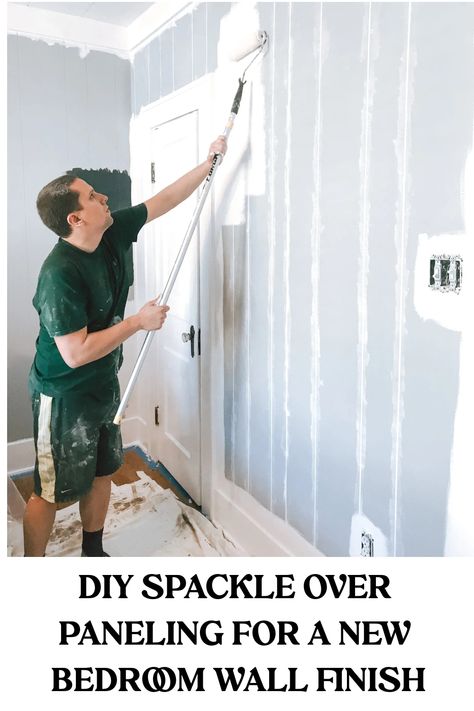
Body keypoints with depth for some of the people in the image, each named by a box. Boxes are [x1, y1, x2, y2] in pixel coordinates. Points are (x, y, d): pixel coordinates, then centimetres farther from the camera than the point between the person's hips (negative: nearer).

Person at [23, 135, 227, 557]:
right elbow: (76, 353, -29)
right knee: (51, 491, 6)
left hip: (104, 384, 8)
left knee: (102, 473, 20)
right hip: (64, 396, -8)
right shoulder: (60, 274, -28)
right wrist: (139, 322, -22)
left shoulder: (114, 232, -5)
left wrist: (209, 164, 7)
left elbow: (164, 200, 7)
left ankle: (93, 553, 40)